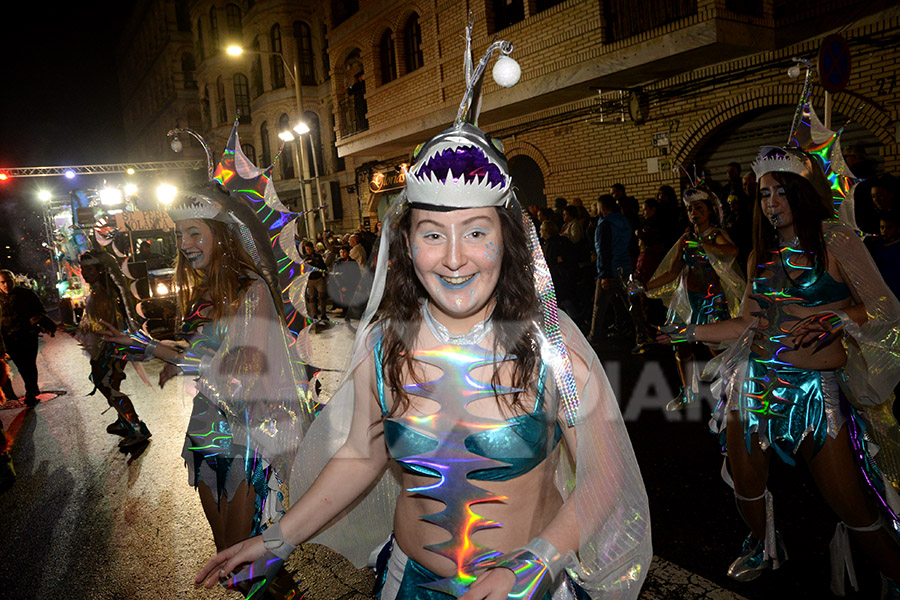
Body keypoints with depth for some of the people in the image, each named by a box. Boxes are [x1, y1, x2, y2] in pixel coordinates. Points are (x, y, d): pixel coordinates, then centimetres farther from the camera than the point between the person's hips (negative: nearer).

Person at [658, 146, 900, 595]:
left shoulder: (835, 241, -3)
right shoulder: (762, 255, 12)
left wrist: (835, 319, -25)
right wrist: (689, 332, 12)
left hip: (815, 388, -4)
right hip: (756, 382, 5)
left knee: (850, 503, -3)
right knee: (747, 484, 14)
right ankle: (764, 547, 42)